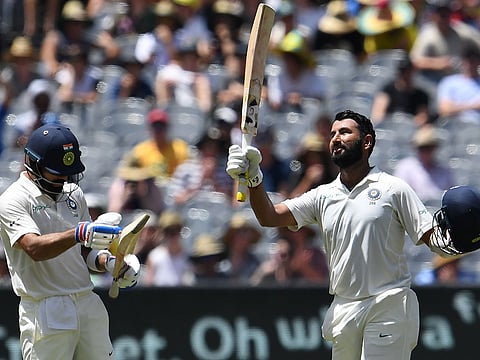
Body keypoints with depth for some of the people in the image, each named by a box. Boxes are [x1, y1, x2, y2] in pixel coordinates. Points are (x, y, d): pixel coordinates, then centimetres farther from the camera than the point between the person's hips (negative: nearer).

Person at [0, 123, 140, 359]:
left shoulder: (73, 194, 14)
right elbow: (34, 248, -25)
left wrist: (109, 262, -4)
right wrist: (80, 233, -39)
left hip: (88, 305, 6)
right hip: (45, 313, -6)